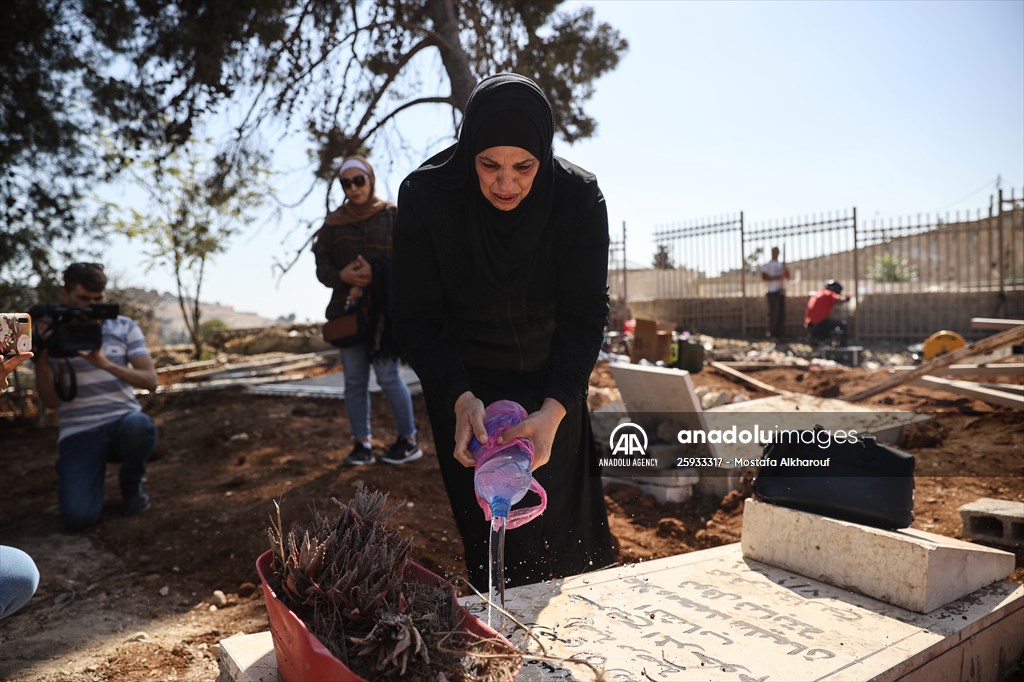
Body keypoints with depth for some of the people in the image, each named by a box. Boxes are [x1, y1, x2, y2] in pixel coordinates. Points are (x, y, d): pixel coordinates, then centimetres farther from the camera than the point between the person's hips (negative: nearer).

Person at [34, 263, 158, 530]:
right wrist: (40, 357, -19)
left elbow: (150, 381, -8)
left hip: (123, 422, 1)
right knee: (78, 516, -22)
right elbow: (52, 401, -3)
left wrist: (105, 363, -23)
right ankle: (92, 472, 16)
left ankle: (131, 484, -4)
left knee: (140, 425, -38)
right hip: (79, 433, -1)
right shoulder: (52, 333, 1)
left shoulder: (125, 327, 3)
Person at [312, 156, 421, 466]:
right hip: (348, 310, 4)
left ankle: (408, 441, 5)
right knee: (354, 380, 4)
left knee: (387, 375, -7)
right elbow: (322, 267, 9)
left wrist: (375, 273, -17)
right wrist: (343, 276, -12)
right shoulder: (333, 222, 11)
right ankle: (362, 444, 12)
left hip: (383, 310, -4)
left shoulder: (391, 215, 2)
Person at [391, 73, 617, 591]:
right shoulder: (425, 197, -21)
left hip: (553, 385, 2)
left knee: (572, 536, 14)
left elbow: (585, 315, -19)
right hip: (463, 387, -1)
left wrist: (554, 410, -35)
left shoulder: (579, 199, -19)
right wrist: (460, 401, -34)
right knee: (496, 541, -2)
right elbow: (416, 319, -18)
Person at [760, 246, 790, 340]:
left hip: (781, 291, 6)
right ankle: (771, 334, -8)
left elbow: (788, 276, 15)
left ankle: (780, 334, 4)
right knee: (774, 313, -11)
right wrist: (776, 278, -17)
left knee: (782, 313, 1)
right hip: (772, 292, -6)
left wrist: (785, 269, -3)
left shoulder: (781, 265, 22)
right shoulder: (767, 265, 3)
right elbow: (764, 277, -9)